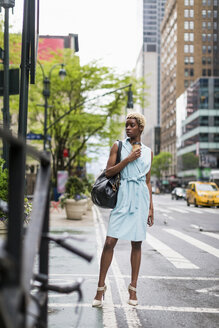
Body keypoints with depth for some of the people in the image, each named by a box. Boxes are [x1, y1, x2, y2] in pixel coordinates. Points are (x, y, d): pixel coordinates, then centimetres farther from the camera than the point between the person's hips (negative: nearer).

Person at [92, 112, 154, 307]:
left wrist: (151, 208, 10)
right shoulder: (118, 146, 6)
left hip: (141, 198, 2)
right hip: (123, 196, -2)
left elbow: (148, 182, 14)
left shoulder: (148, 152, 13)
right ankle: (101, 287, 7)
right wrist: (128, 159, -12)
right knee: (110, 242, -7)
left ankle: (133, 288, 16)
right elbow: (108, 172, -2)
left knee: (137, 244, 5)